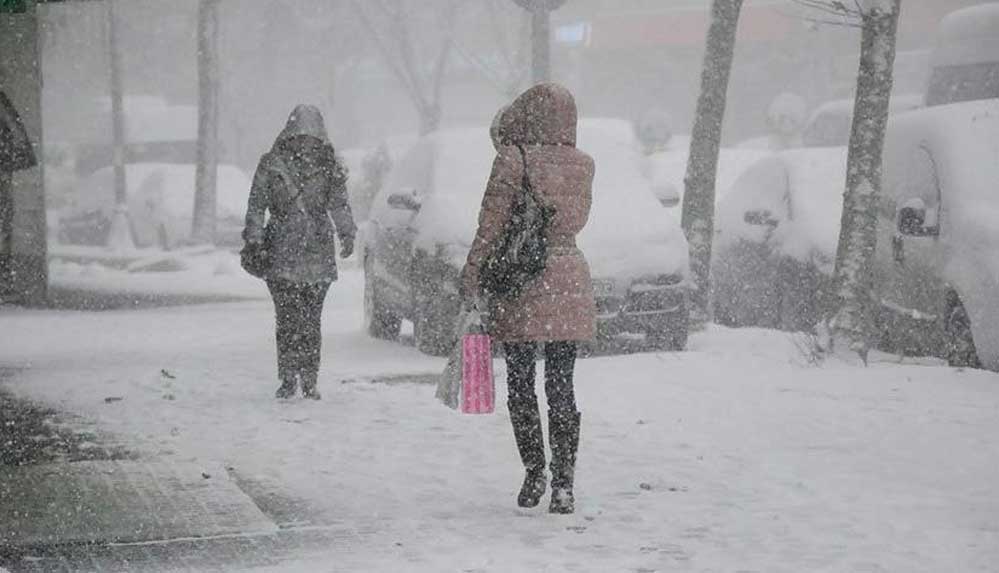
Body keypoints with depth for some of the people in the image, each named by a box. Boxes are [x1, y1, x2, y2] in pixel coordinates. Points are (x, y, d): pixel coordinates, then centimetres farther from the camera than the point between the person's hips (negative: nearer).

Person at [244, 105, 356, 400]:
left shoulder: (329, 168, 8)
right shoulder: (272, 165, 3)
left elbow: (339, 204, 5)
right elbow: (257, 205, 4)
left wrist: (347, 234, -11)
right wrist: (253, 240, -7)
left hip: (318, 256, 1)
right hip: (282, 254, -1)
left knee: (312, 320, 2)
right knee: (287, 319, -6)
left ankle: (309, 380, 10)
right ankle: (288, 378, 2)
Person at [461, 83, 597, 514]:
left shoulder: (514, 160, -10)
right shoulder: (583, 166, 3)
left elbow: (490, 227, -10)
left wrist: (470, 280, -2)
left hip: (518, 284, -4)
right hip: (568, 280, 4)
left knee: (521, 384, 10)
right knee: (561, 386, 5)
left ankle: (534, 474, 12)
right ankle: (563, 484, 0)